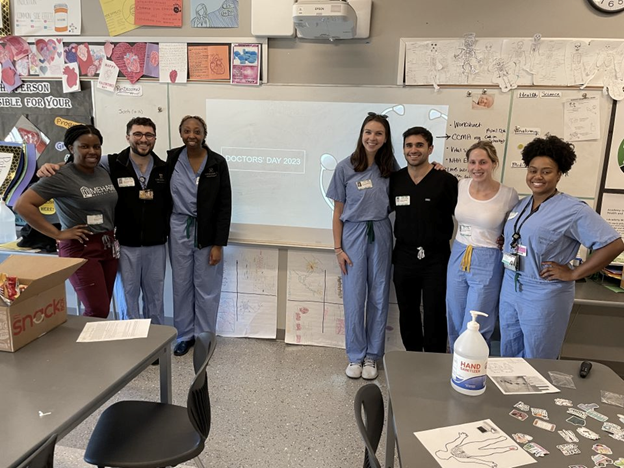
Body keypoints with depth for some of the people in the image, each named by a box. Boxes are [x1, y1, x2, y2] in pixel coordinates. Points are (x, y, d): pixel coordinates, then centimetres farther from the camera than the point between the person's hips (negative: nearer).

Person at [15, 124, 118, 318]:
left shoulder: (103, 173, 8)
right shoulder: (62, 176, -11)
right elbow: (22, 205, -16)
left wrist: (112, 232, 6)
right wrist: (58, 234, -16)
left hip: (108, 246, 6)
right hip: (80, 248, -6)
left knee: (103, 309, 11)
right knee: (97, 312, -8)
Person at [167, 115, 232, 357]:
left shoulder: (217, 162, -8)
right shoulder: (172, 158, -2)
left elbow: (224, 205, -7)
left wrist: (218, 244, -10)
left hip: (207, 232, -2)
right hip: (179, 230, 2)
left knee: (206, 288, 7)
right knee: (181, 285, 13)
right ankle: (185, 335, 30)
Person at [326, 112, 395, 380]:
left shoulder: (389, 166, 4)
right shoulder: (345, 167, -3)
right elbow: (338, 213, 0)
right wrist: (338, 248, -4)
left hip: (380, 235, 2)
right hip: (353, 235, -2)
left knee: (378, 297, 7)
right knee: (354, 298, 3)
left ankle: (372, 356, 23)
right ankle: (356, 356, 21)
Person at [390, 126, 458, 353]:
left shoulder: (446, 180, -9)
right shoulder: (395, 180, 3)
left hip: (436, 259, -4)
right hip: (404, 257, 4)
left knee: (434, 316, 6)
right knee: (407, 314, 16)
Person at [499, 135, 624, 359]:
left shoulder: (572, 209, -13)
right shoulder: (520, 204, 8)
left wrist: (573, 274, -15)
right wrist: (506, 252, 1)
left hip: (544, 295, -6)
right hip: (509, 289, 6)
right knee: (507, 358, 18)